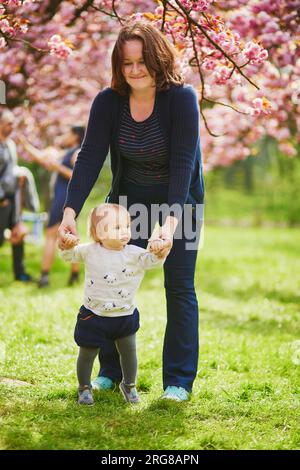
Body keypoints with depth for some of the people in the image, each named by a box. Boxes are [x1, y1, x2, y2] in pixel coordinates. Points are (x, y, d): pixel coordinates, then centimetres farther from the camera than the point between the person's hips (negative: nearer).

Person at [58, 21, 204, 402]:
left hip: (180, 200, -3)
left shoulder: (181, 97, -25)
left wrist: (171, 222, -41)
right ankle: (111, 371, 13)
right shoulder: (108, 102, -15)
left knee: (179, 287, -4)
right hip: (129, 198, 3)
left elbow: (183, 163, -30)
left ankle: (179, 380, 3)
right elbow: (90, 157, -20)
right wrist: (70, 212, -33)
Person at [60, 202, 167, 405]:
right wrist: (67, 245, -19)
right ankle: (84, 388, 30)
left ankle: (129, 385, 34)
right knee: (87, 353, 10)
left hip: (125, 315, 1)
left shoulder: (134, 254, -11)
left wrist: (157, 250, -44)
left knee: (129, 351, 11)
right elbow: (70, 256, 4)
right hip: (93, 315, -1)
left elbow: (153, 260, -22)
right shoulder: (90, 251, -8)